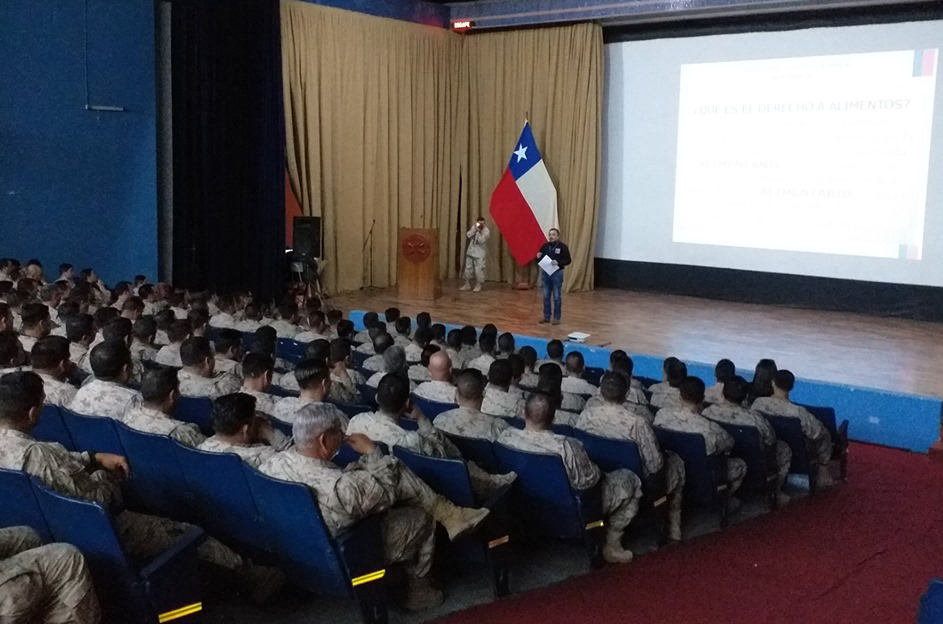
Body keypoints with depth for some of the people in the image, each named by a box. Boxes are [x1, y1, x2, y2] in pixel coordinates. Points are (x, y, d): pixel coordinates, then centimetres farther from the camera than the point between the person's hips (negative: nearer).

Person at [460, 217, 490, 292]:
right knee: (468, 268, 11)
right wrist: (474, 229, -19)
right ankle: (467, 284, 23)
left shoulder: (486, 231, -15)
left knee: (478, 270, -2)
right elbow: (467, 235, -9)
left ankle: (478, 286, 12)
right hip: (470, 252, 5)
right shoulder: (474, 227, 2)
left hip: (480, 254, -5)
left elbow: (481, 241, -24)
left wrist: (478, 231, -26)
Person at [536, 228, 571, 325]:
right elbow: (540, 260, 14)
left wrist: (558, 262, -24)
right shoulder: (544, 246, 7)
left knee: (556, 297, 2)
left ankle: (557, 318, 9)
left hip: (557, 273, -4)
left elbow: (568, 260, -9)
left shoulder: (562, 247, -6)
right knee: (546, 296, 9)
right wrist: (538, 257, -9)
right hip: (545, 273, 4)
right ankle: (546, 316, 18)